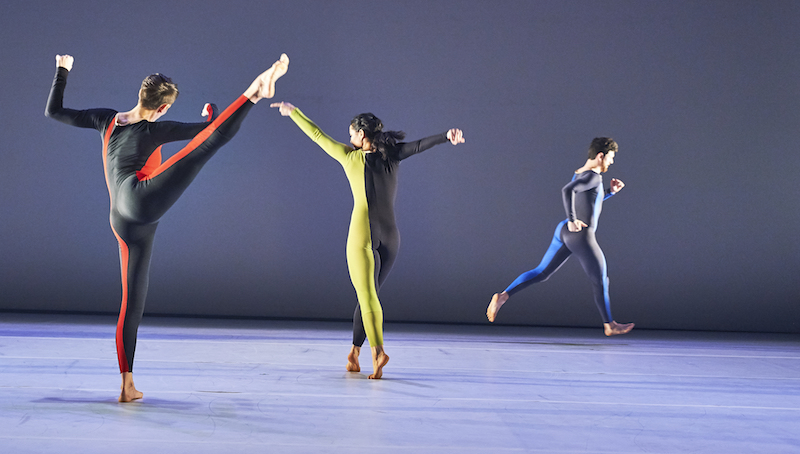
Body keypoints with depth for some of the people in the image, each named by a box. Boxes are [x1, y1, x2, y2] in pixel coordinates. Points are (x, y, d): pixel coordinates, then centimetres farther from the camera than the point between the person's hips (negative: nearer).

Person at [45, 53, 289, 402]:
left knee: (132, 298, 14)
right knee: (214, 138, -20)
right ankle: (255, 92, -45)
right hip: (142, 200, -7)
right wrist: (211, 110, 25)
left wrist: (62, 71, 39)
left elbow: (53, 111, 29)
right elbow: (205, 128, 7)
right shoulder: (155, 129, 5)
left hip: (122, 222, 7)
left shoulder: (107, 119, 20)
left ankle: (127, 385, 19)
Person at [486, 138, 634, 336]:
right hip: (580, 236, -9)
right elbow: (567, 191, -32)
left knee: (541, 272, 10)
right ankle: (609, 325, 22)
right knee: (601, 281, 8)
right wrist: (572, 220, -27)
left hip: (563, 231, 9)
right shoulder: (593, 176, -15)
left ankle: (503, 296, -5)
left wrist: (611, 191, 19)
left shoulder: (579, 174, 15)